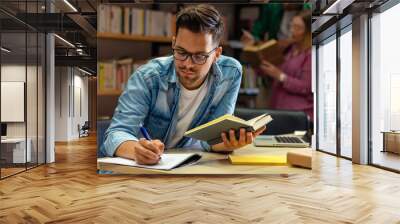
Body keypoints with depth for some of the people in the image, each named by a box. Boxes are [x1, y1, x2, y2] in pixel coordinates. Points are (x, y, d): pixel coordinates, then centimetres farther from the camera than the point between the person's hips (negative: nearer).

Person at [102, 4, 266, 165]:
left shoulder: (231, 74, -11)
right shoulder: (147, 77, -16)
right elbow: (117, 133, -22)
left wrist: (228, 143, -34)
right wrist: (137, 150, -44)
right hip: (141, 167, 0)